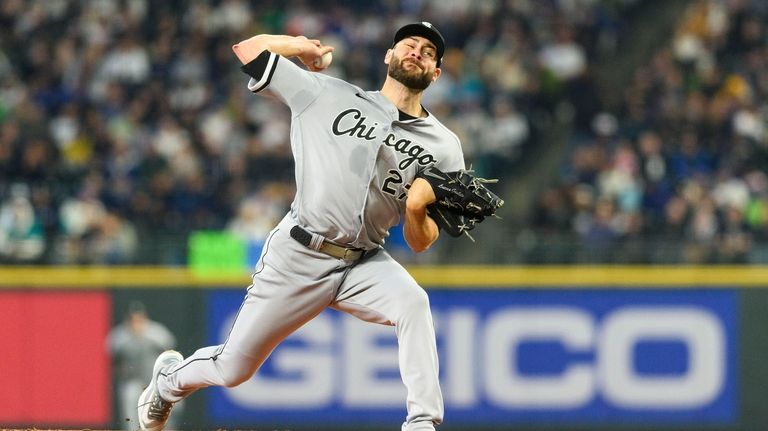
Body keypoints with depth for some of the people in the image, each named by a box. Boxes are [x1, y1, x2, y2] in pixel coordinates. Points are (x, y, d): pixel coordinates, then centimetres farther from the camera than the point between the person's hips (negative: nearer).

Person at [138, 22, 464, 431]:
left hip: (363, 263, 1)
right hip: (297, 255, -1)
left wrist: (417, 210, -20)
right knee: (232, 369, 7)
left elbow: (420, 244, 1)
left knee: (413, 304, -33)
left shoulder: (444, 147, 2)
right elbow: (249, 49, 3)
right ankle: (170, 379, 41)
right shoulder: (329, 95, -1)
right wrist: (303, 46, 16)